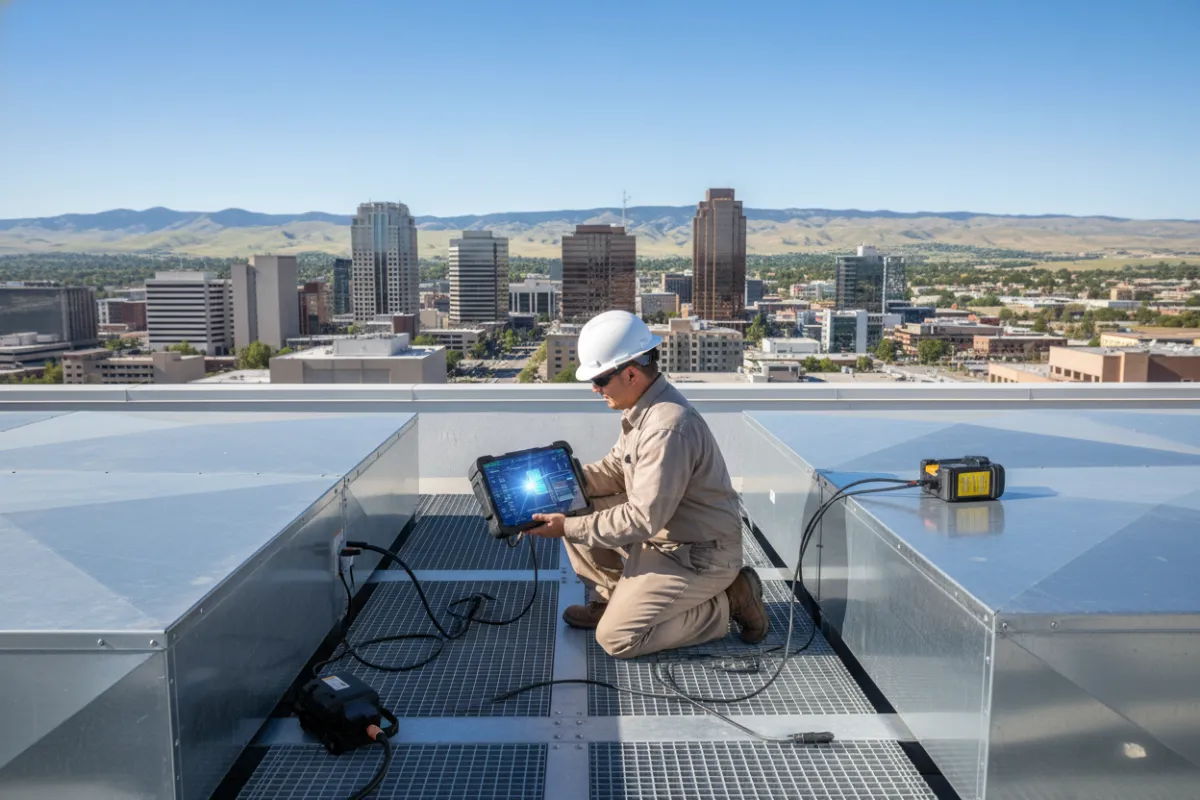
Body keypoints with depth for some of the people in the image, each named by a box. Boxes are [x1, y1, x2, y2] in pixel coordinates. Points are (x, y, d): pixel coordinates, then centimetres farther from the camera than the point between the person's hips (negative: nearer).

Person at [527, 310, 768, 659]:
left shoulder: (668, 428, -31)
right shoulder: (641, 407, 1)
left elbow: (643, 519, -28)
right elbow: (615, 468, 11)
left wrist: (568, 528, -21)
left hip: (699, 556, -9)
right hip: (662, 534, 9)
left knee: (616, 639, -12)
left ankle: (725, 605, 0)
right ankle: (613, 598, 16)